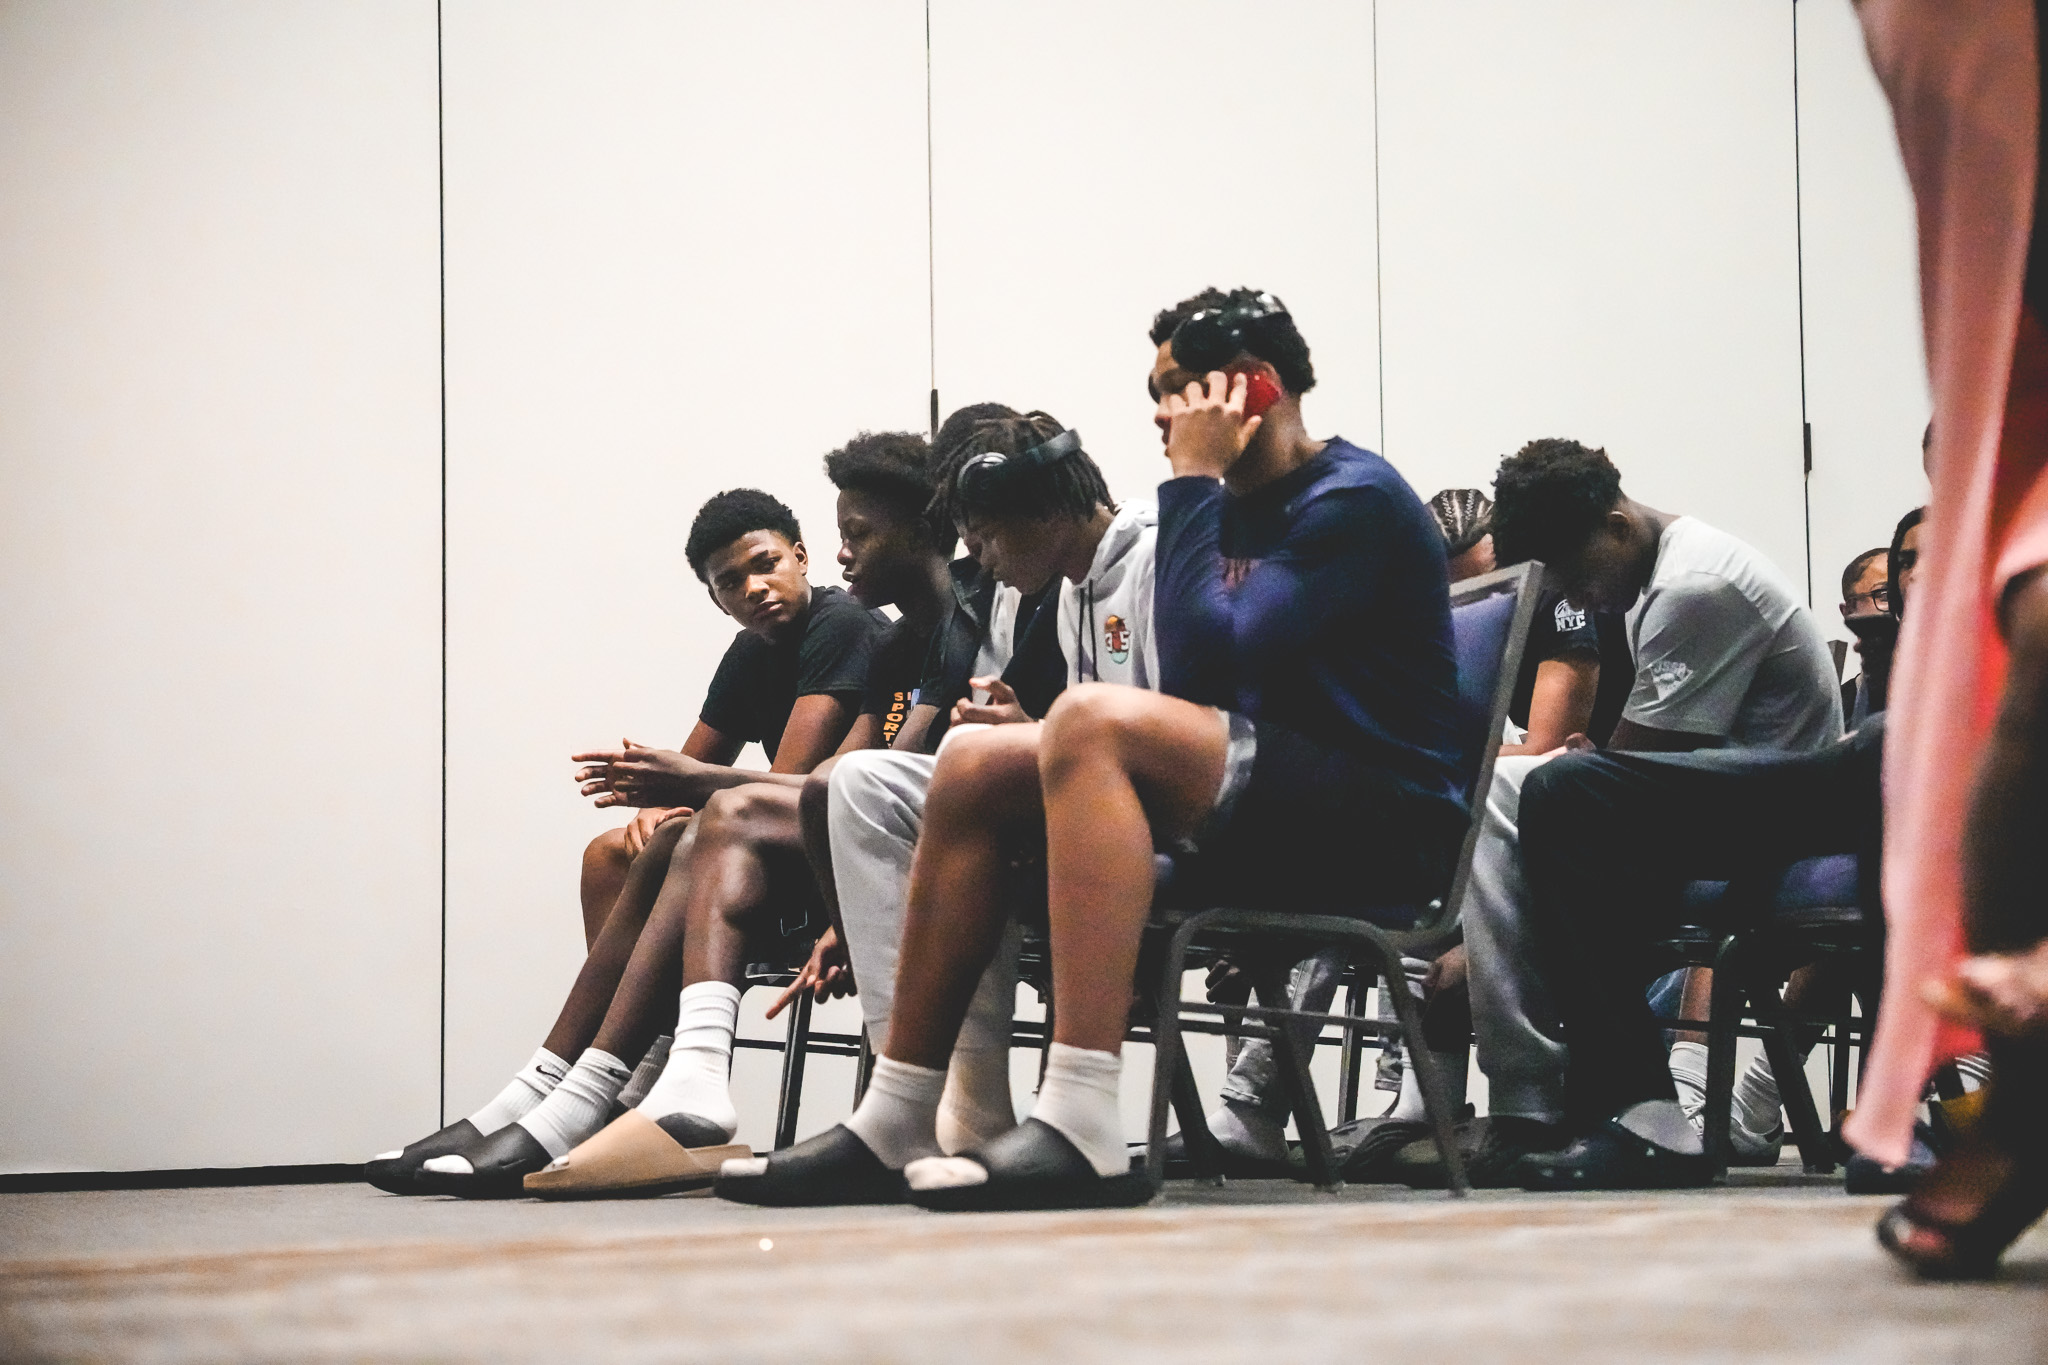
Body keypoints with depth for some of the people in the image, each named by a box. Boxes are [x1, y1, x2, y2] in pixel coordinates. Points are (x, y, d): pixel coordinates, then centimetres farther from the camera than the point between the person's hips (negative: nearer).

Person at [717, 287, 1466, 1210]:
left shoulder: (1354, 500, -9)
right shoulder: (1238, 510, 19)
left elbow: (1205, 661, -20)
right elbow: (1196, 680, 11)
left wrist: (1193, 482, -12)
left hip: (1386, 823, -9)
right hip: (1277, 812, 9)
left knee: (1094, 721, -31)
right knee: (975, 773, 3)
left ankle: (1083, 1133, -41)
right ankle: (890, 1128, -1)